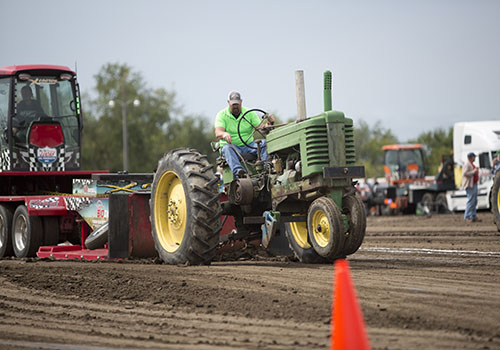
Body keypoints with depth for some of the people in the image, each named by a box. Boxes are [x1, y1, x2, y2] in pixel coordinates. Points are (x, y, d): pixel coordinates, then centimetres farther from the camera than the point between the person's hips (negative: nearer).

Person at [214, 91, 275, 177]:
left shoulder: (250, 113, 9)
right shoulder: (222, 115, 2)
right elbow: (218, 133, -15)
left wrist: (269, 123, -22)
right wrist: (224, 134, -40)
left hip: (249, 146, 2)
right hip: (232, 145, -2)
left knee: (264, 143, -25)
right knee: (227, 148, -37)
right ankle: (237, 171, -59)